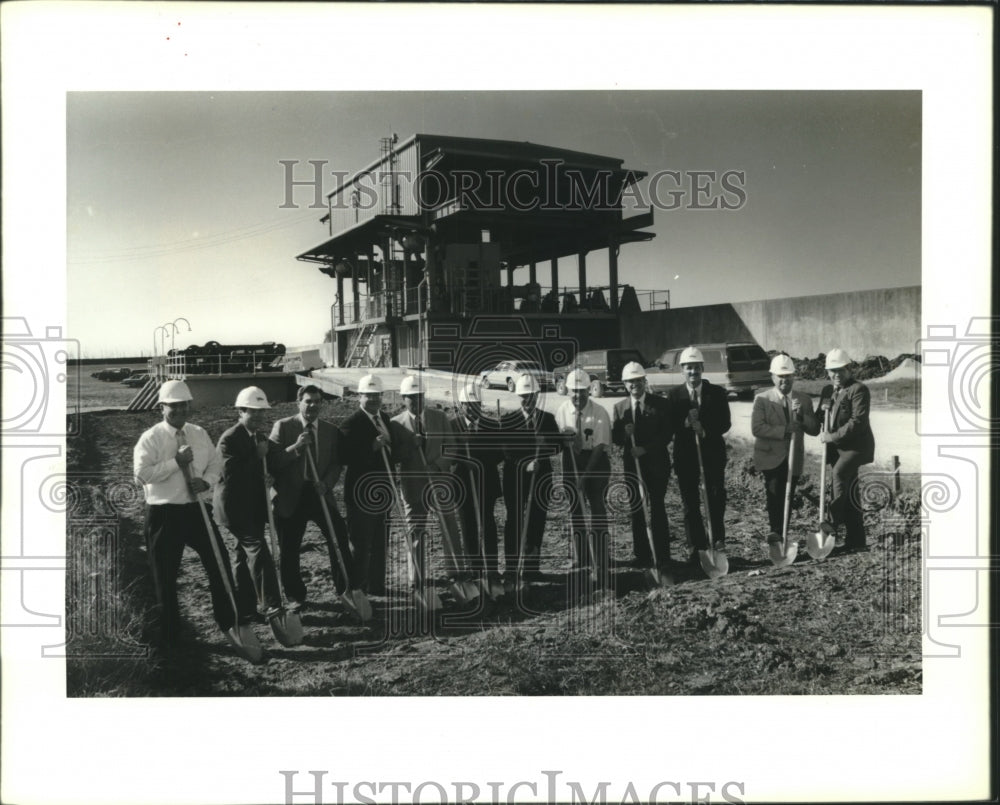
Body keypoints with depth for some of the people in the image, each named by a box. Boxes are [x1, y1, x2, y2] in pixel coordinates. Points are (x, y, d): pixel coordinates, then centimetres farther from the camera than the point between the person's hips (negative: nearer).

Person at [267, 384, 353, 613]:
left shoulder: (331, 431, 8)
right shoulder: (283, 427, -3)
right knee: (289, 551, 3)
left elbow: (336, 464, 7)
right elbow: (272, 461, -10)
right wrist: (295, 447, -22)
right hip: (291, 497, -2)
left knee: (340, 538, -3)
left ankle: (344, 589, 15)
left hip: (320, 493, 2)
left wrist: (326, 483, -10)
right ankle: (295, 597, 19)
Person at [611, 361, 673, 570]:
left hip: (656, 464, -3)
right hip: (632, 465, 3)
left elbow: (667, 434, -6)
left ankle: (661, 557, 1)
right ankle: (642, 556, 13)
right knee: (637, 511, 6)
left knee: (656, 509, -5)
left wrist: (645, 448, -16)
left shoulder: (660, 404, -1)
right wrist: (624, 433, -16)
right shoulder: (620, 408, 9)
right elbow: (615, 438, 6)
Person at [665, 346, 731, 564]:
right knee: (690, 502, 4)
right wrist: (686, 422, -22)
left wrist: (705, 429, -20)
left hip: (712, 453, 0)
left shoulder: (717, 392, 2)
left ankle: (718, 540, 19)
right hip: (685, 455, 1)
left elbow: (725, 423, -4)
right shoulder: (674, 395, 3)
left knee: (716, 497, 1)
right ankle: (697, 546, 12)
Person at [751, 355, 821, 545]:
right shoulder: (762, 399, -2)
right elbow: (756, 428, -13)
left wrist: (801, 415, -15)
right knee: (774, 493, -20)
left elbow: (815, 429, 3)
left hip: (793, 459, 4)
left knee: (787, 498, 8)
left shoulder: (804, 399, 9)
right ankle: (774, 531, -17)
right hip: (771, 457, -3)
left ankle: (781, 534, 19)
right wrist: (784, 430, -21)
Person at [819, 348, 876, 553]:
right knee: (849, 493, 9)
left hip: (856, 446, -7)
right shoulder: (827, 391, 15)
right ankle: (855, 540, 14)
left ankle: (833, 524, -30)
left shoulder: (859, 390, -9)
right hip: (837, 448, 7)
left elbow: (858, 421, -18)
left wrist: (833, 436, -19)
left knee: (839, 473, -31)